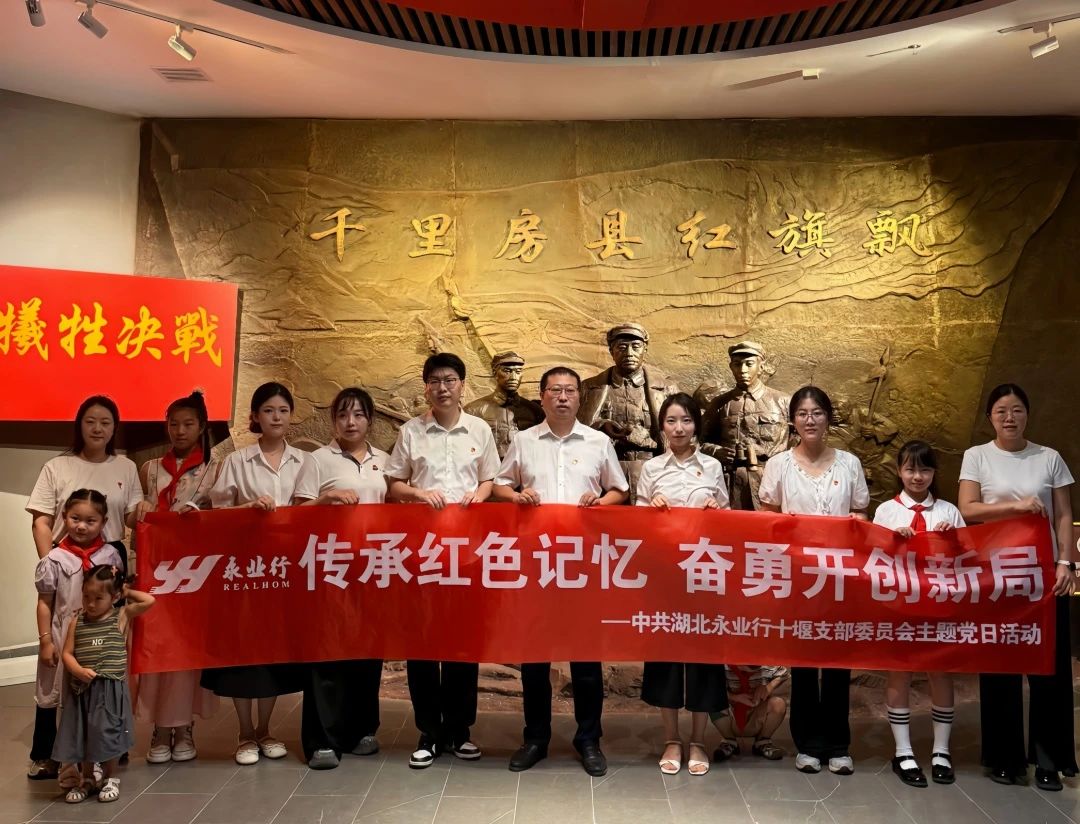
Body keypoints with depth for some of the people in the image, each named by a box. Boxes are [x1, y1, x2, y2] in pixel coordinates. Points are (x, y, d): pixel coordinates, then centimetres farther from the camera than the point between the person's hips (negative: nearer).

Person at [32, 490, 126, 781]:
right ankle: (42, 758, 25)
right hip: (62, 637, -1)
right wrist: (45, 640, -5)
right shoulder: (55, 559, -7)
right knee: (49, 697, 10)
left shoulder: (111, 554, -3)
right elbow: (45, 603, -2)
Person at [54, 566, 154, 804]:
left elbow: (149, 600, -13)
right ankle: (87, 779, 29)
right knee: (82, 734, 11)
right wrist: (79, 671, -16)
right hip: (81, 687, 3)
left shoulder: (122, 616, -2)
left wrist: (128, 592, 1)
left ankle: (111, 778, 21)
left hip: (111, 687, -3)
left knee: (108, 734, 2)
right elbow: (67, 653, 2)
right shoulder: (77, 621, 3)